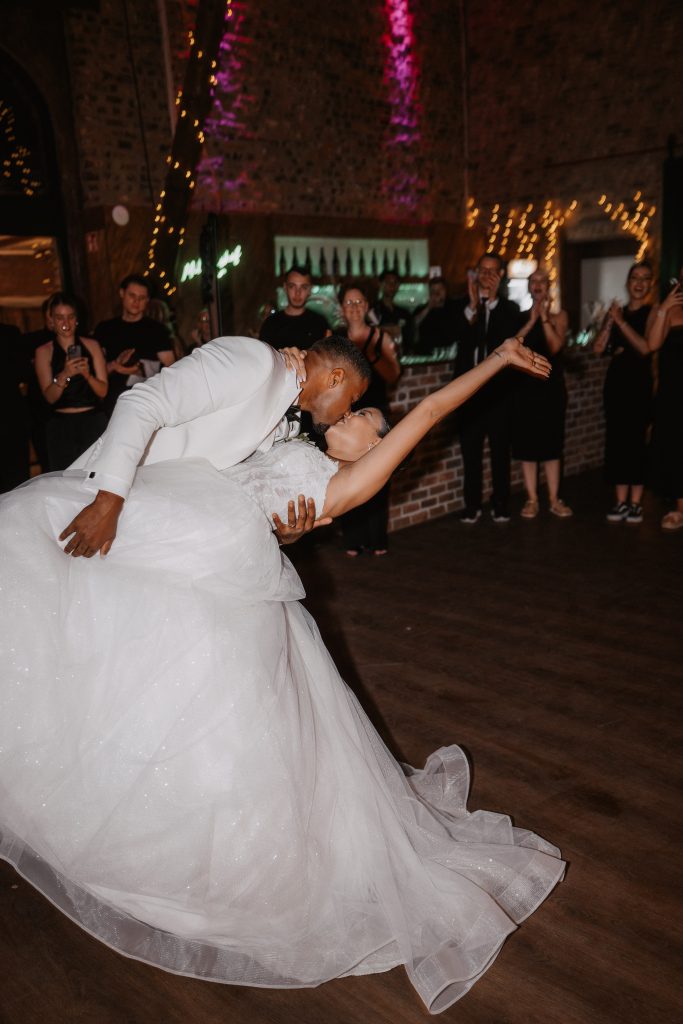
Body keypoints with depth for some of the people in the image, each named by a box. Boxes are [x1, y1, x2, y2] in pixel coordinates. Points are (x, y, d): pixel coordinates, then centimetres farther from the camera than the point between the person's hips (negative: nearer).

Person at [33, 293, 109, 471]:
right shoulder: (43, 351, 6)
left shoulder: (91, 345, 8)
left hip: (93, 422, 1)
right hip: (61, 425, 0)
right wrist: (65, 375, -20)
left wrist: (87, 375, -16)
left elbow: (103, 391, 3)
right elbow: (50, 397, -3)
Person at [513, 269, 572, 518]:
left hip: (551, 385, 0)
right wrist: (531, 321, -11)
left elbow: (555, 346, -11)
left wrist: (544, 317, -10)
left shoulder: (559, 315, 5)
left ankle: (554, 499, 11)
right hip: (525, 386, 0)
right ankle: (532, 499, 10)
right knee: (527, 444, 2)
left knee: (551, 442, 4)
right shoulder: (520, 317, 7)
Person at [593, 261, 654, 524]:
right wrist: (609, 321, -9)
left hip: (640, 384, -4)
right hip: (615, 382, 4)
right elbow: (598, 348, 3)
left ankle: (635, 502, 1)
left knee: (635, 441, -6)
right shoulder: (616, 312, 12)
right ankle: (621, 500, 9)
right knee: (616, 441, 3)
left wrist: (621, 322, -15)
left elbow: (645, 347, -15)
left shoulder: (653, 313, -2)